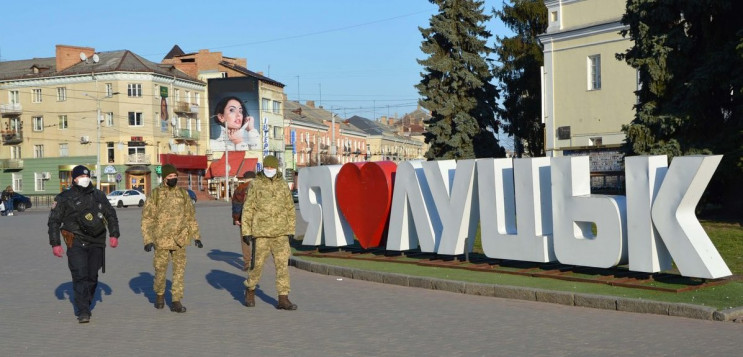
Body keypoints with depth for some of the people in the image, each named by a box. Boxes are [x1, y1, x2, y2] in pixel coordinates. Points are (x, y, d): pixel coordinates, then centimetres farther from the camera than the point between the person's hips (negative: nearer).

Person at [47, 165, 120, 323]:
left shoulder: (99, 195, 13)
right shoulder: (65, 198, 2)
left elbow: (111, 215, 21)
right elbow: (54, 221, 4)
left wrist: (114, 234, 10)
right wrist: (55, 243, -2)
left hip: (96, 243, 4)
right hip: (76, 243, -4)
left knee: (92, 277, 6)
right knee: (80, 276, -13)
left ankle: (86, 306, 23)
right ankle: (83, 312, -12)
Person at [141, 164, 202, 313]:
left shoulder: (183, 193, 6)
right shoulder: (156, 194, -3)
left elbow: (191, 217, 13)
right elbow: (147, 218, -2)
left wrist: (196, 236, 9)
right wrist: (147, 240, -9)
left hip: (180, 239, 2)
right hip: (161, 239, -2)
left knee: (179, 270, 1)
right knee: (160, 269, 7)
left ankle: (176, 301, 7)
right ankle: (159, 295, 30)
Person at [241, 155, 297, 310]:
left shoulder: (283, 185, 6)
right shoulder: (255, 184, -2)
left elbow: (290, 209, 11)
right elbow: (247, 209, -2)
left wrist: (291, 231, 9)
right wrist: (246, 231, -7)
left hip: (280, 233, 3)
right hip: (261, 232, -2)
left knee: (283, 264, -2)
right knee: (258, 263, 4)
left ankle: (283, 299, 1)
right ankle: (250, 291, 28)